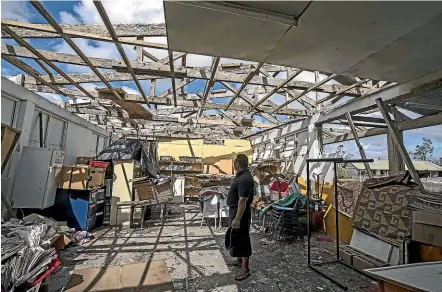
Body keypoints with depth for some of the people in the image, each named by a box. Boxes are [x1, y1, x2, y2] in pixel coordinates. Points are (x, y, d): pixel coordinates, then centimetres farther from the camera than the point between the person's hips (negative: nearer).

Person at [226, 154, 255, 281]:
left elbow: (243, 201, -29)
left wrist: (237, 219, -28)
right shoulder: (242, 175, 8)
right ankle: (239, 260, 39)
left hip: (240, 213, -10)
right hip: (235, 211, 10)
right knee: (236, 237, 22)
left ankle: (245, 269, 16)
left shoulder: (244, 179, -26)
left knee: (242, 239, 2)